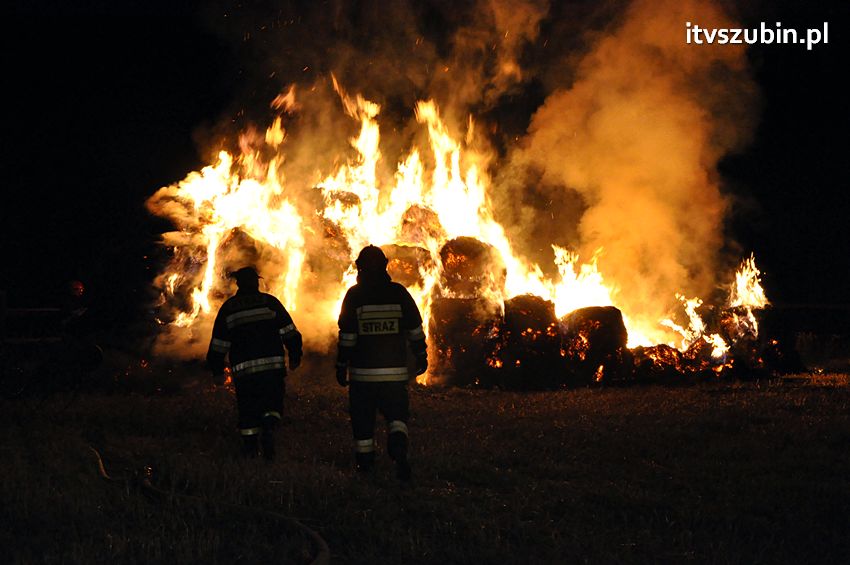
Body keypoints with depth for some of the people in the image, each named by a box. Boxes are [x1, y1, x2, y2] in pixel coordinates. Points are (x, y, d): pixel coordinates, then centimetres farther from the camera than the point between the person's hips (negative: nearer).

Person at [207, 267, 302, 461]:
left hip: (243, 369, 1)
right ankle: (269, 427, -23)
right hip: (272, 364, -1)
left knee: (247, 409, 10)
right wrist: (295, 357, 12)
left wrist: (217, 371, 15)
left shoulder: (228, 308, 7)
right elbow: (290, 333, 2)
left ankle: (250, 448, 5)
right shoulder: (270, 302, 4)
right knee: (273, 402, 6)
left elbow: (219, 343, 8)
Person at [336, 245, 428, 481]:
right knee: (397, 414, 7)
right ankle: (399, 447, -21)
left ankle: (365, 465, 11)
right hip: (395, 370, 1)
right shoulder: (398, 293, 1)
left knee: (363, 418, 9)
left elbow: (347, 335, -6)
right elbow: (415, 329, 5)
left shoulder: (354, 295, -5)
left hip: (363, 371, -1)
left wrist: (341, 366, 1)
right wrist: (421, 356, 17)